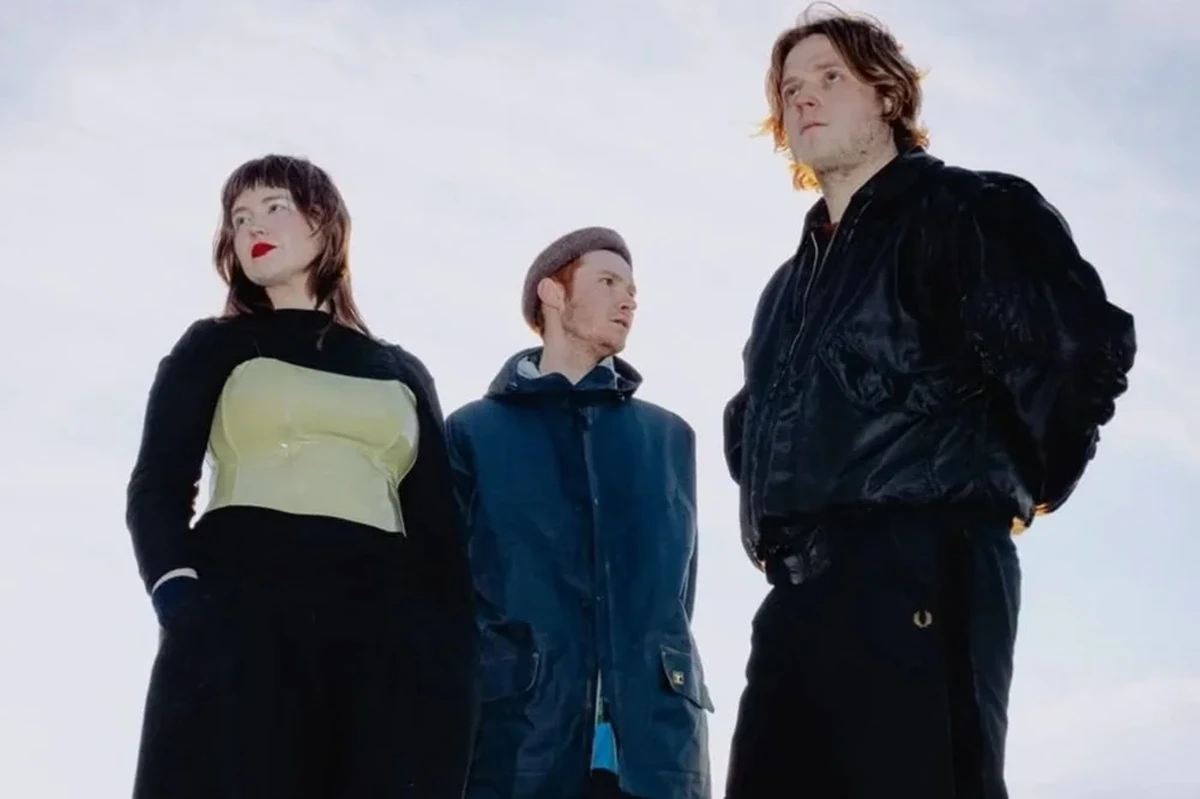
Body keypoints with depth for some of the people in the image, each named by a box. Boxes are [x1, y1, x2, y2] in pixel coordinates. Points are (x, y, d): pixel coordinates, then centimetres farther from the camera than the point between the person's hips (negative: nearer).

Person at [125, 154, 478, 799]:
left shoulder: (403, 374, 25)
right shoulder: (214, 348, 19)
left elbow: (439, 527, 18)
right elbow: (157, 489, 6)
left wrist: (456, 658, 1)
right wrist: (181, 602, -15)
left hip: (389, 643, 2)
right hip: (240, 622, -2)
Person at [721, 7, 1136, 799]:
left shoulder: (960, 210, 2)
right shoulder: (791, 284, 28)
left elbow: (1084, 343, -12)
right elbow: (750, 419, 42)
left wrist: (1030, 485, 0)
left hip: (919, 574, -8)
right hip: (801, 592, 9)